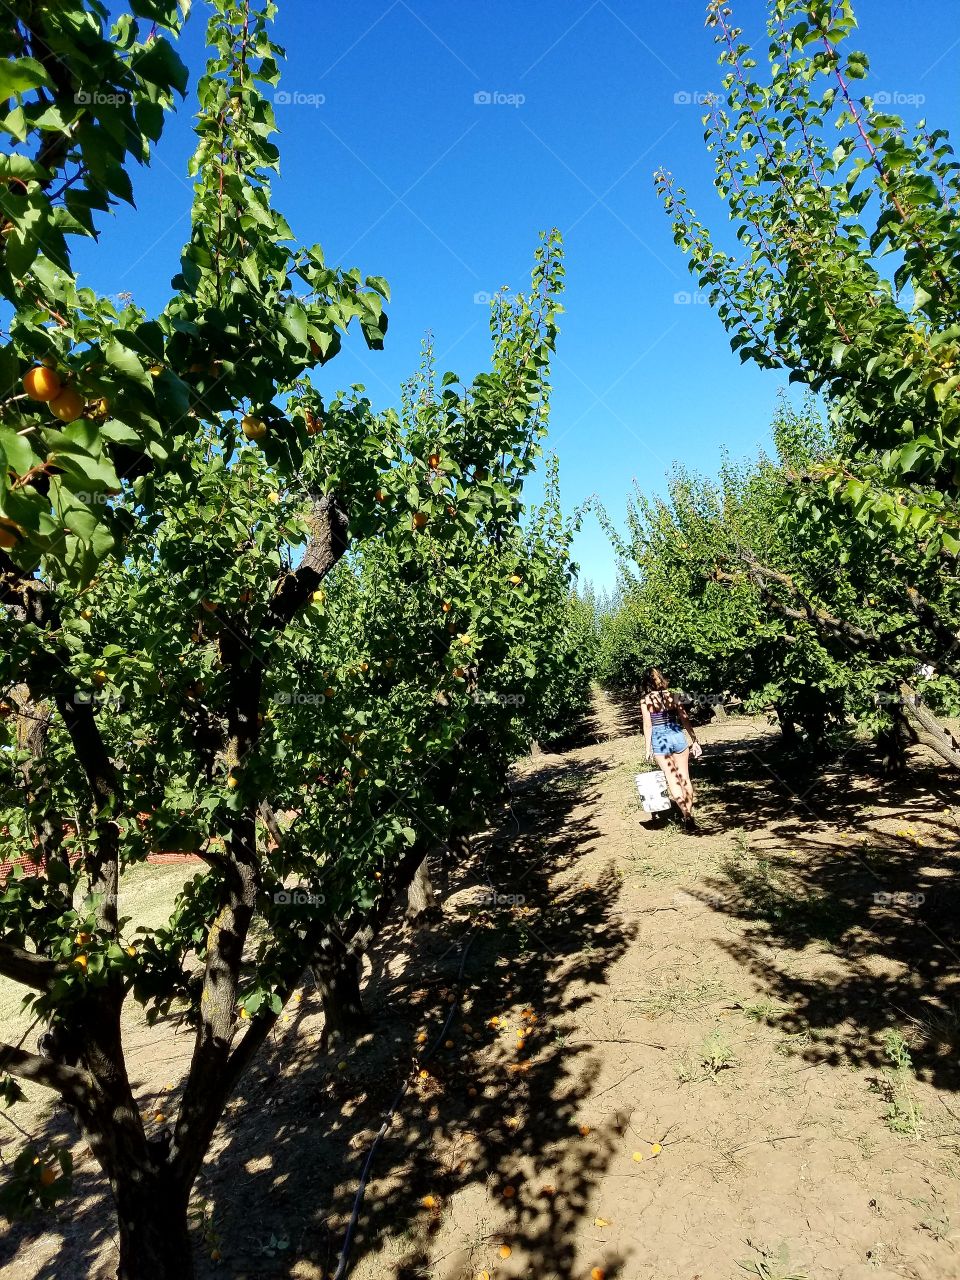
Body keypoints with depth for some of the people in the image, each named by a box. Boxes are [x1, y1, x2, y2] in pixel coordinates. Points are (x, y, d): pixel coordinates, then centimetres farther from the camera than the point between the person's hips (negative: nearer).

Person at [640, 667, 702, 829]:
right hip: (678, 736, 2)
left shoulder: (645, 701, -4)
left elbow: (647, 725, -5)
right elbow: (685, 720, 2)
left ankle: (686, 815, -5)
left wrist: (648, 748, 1)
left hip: (659, 740, -2)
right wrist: (694, 741, 7)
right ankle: (689, 813, 20)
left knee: (672, 780, 5)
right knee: (685, 778, 13)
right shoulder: (673, 696, 2)